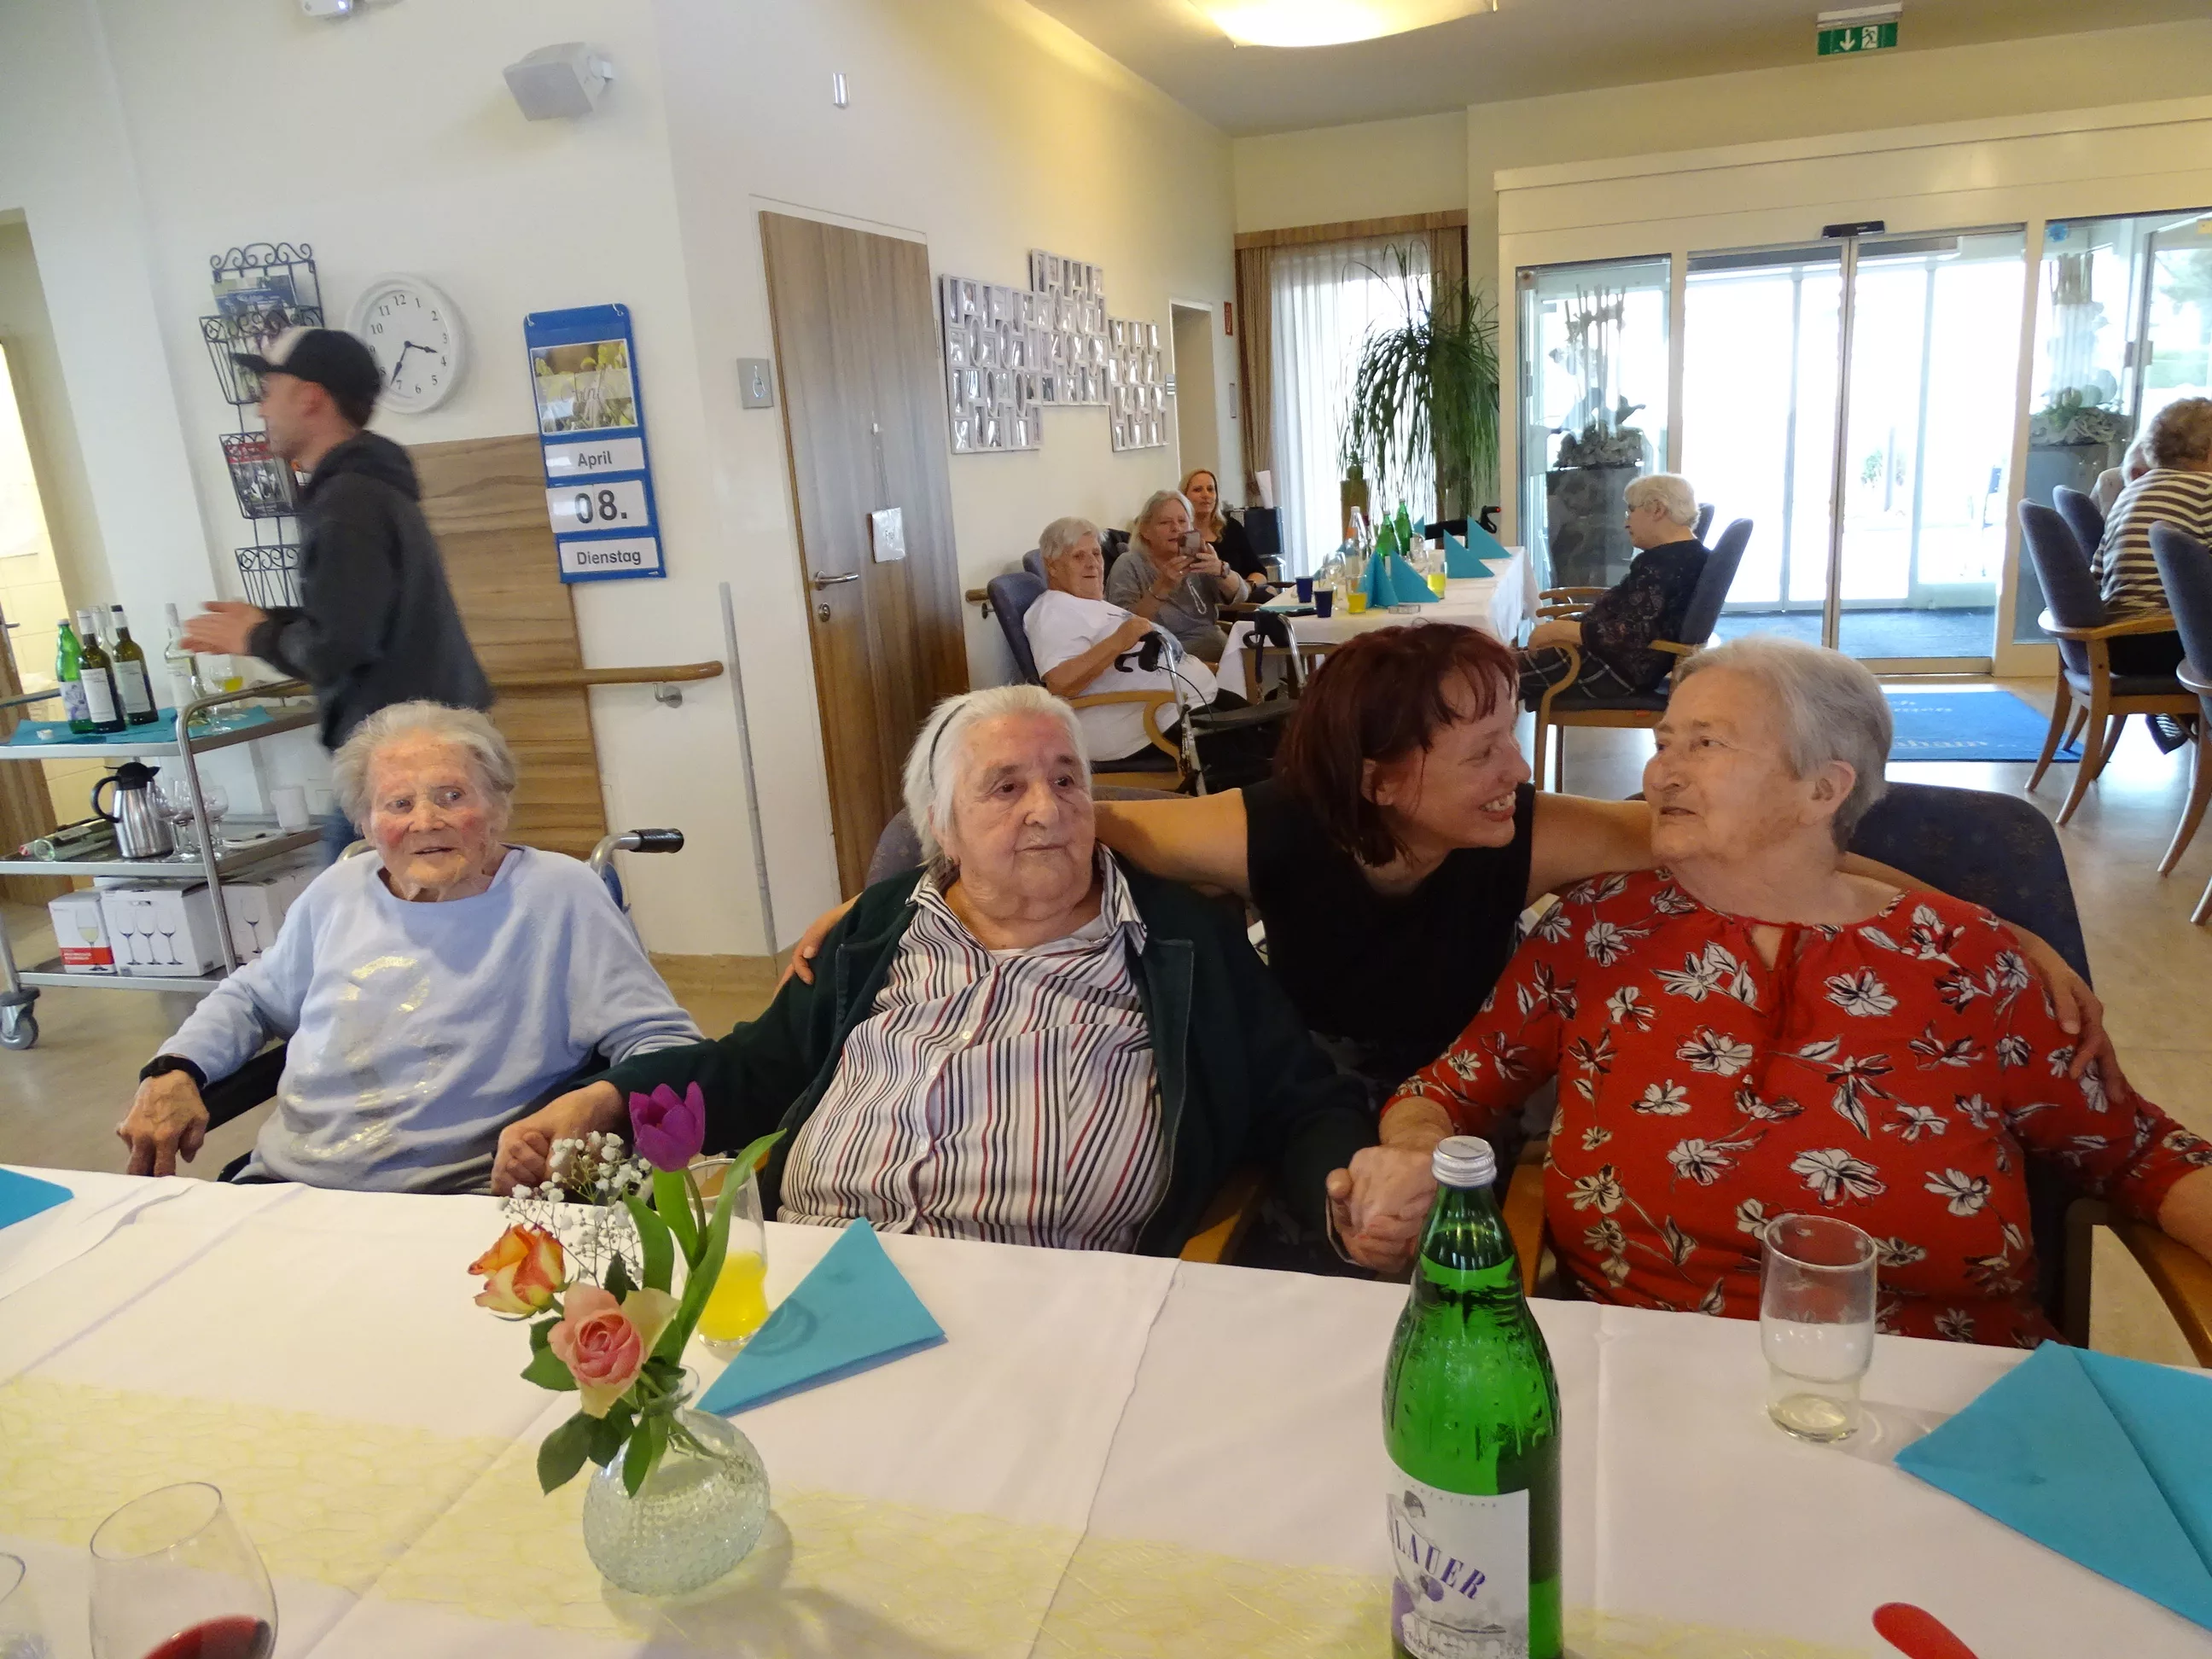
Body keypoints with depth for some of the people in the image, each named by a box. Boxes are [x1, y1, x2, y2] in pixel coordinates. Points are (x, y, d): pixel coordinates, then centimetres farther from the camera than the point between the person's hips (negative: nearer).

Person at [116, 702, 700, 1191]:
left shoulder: (561, 895, -4)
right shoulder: (338, 890, 14)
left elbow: (663, 1042, -7)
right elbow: (252, 997, 32)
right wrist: (175, 1070, 12)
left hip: (449, 1212, -5)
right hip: (280, 1187, 6)